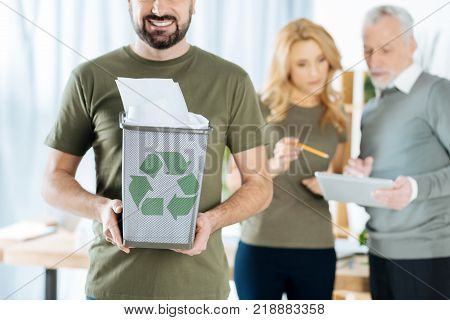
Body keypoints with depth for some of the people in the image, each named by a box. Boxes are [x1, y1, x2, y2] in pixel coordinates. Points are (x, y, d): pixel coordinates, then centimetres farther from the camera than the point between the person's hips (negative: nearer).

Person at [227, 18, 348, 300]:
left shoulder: (336, 116, 8)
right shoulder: (261, 108, -3)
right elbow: (234, 180, -5)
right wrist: (273, 166, -23)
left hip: (317, 249, 3)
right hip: (260, 246, -3)